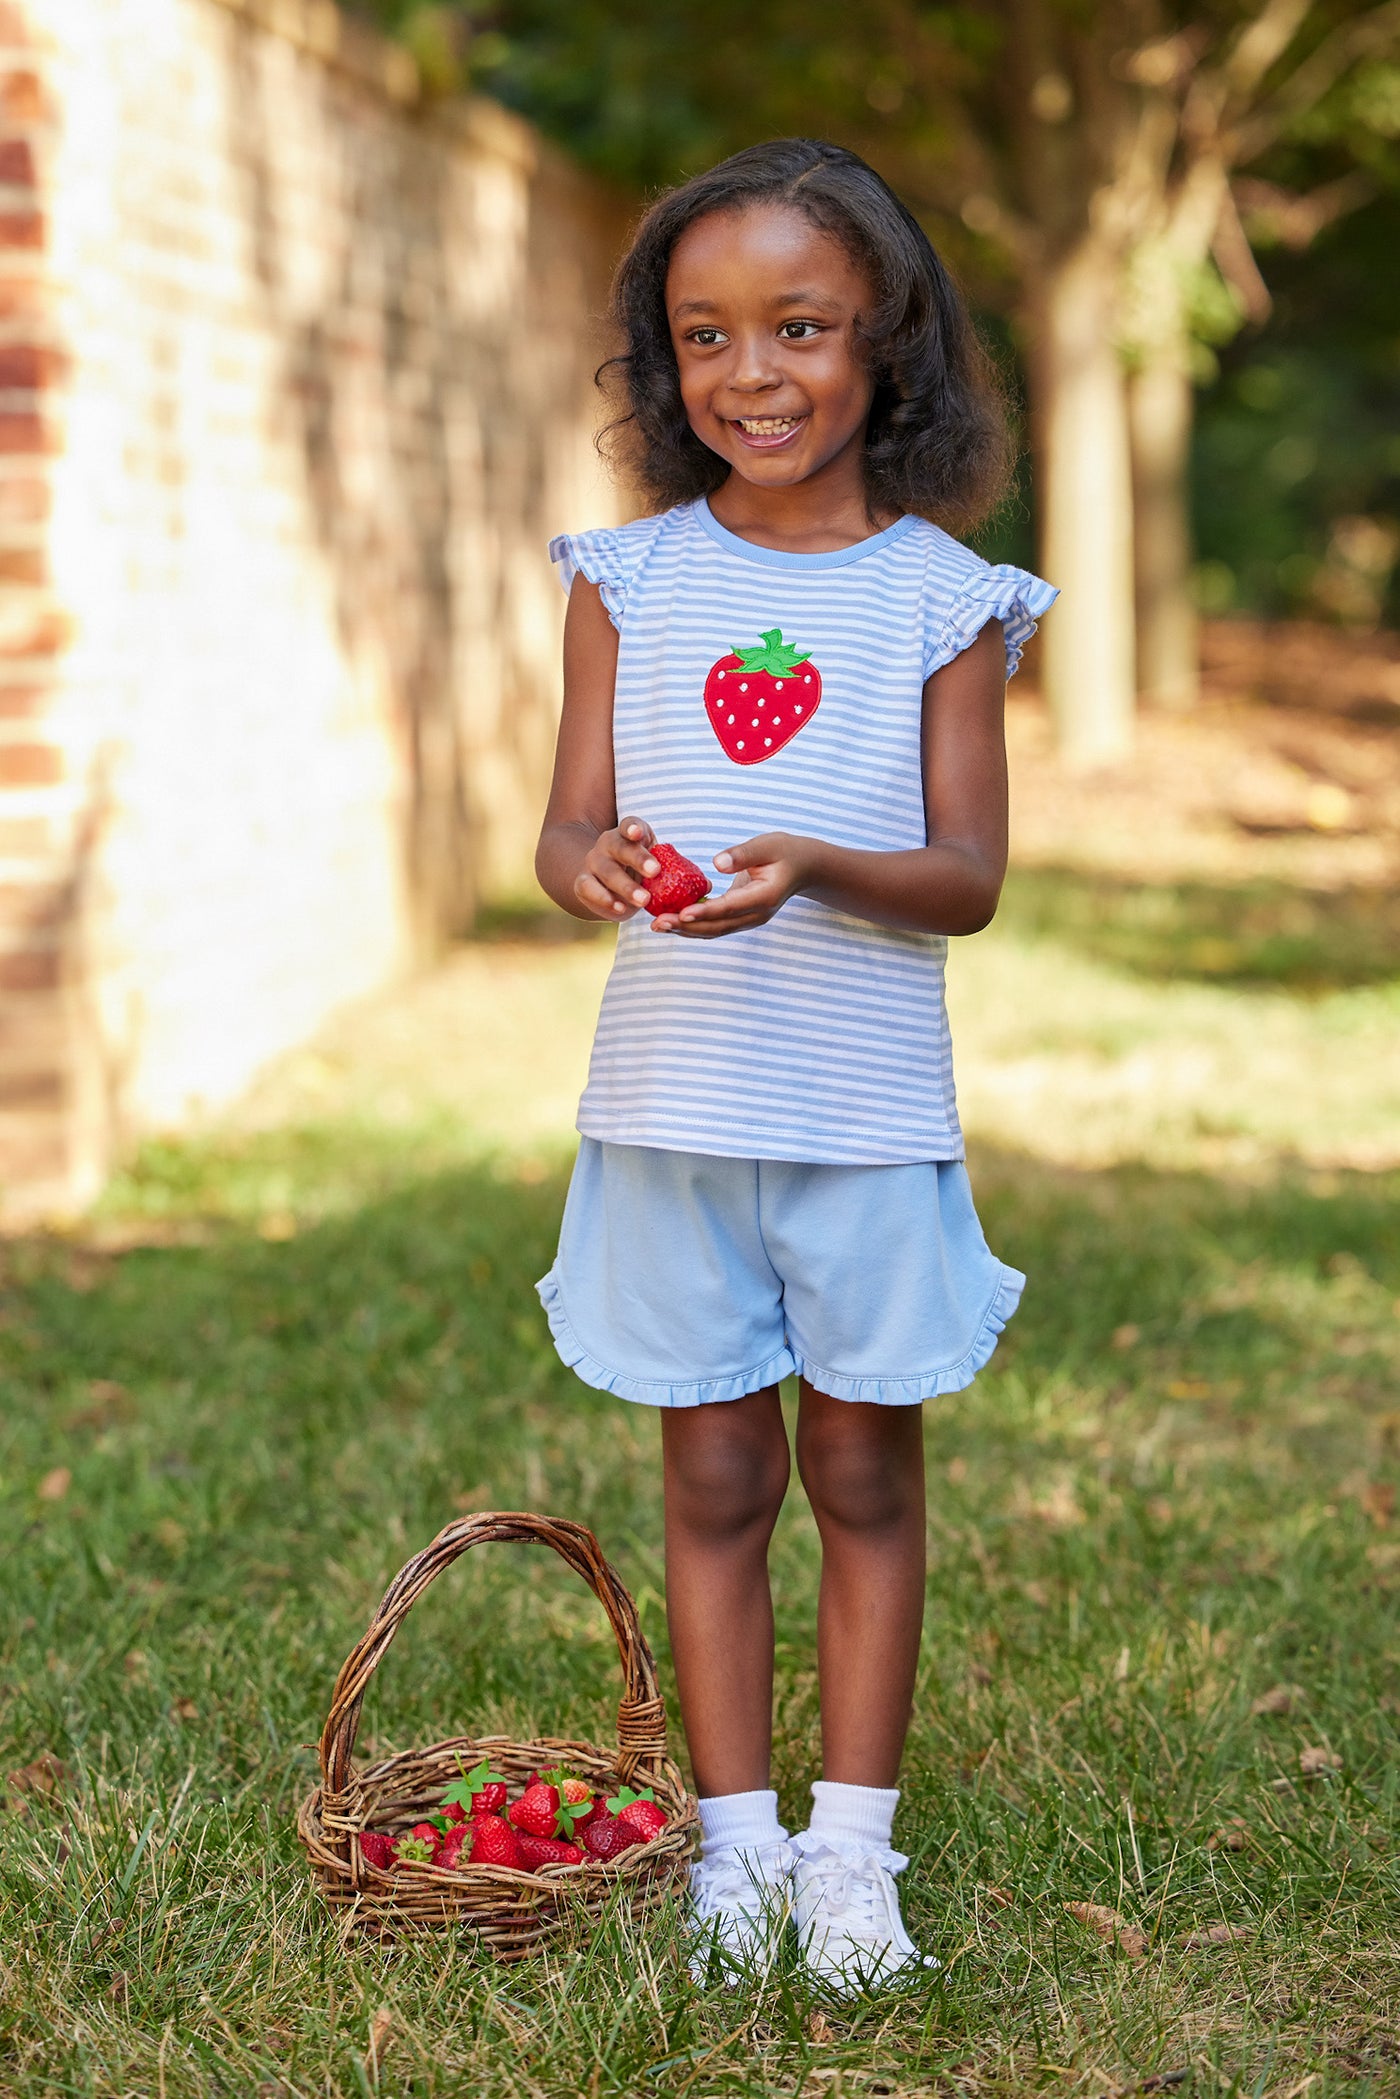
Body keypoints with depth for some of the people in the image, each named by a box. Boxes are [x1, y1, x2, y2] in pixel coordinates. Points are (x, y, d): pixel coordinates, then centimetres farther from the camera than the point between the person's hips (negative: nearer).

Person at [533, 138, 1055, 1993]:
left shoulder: (938, 595, -2)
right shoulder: (630, 578, 3)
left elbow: (969, 877, -5)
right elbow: (569, 823, 1)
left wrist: (812, 870, -24)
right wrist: (596, 866, -23)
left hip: (869, 1106, -1)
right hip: (672, 1094, 1)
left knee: (864, 1473, 8)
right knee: (713, 1475, 9)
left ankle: (852, 1841, 21)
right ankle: (733, 1833, 22)